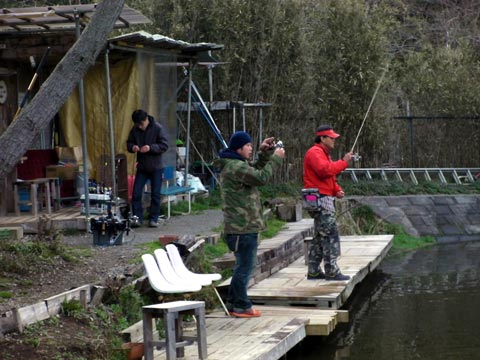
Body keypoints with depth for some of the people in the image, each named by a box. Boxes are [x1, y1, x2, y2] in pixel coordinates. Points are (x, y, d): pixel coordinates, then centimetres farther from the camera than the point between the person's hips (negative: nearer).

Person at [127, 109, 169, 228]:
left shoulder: (157, 128, -13)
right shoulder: (135, 130, -1)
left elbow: (165, 145, -14)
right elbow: (129, 143, 11)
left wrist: (150, 148, -29)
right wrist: (132, 147, -14)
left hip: (156, 167, -3)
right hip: (141, 167, 4)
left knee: (155, 194, 3)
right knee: (136, 193, -2)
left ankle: (154, 219, 13)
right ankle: (137, 218, 6)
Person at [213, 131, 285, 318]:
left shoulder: (235, 165, 17)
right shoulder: (236, 166, -18)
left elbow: (256, 170, 28)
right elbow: (261, 177, -23)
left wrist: (265, 152, 15)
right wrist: (276, 158, -13)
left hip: (243, 225, 11)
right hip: (243, 227, -11)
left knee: (244, 265, 18)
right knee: (245, 266, -5)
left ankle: (234, 303, 25)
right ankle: (241, 306, 0)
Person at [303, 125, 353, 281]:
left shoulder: (323, 153, 23)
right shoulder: (314, 153, -11)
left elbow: (330, 177, 26)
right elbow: (325, 170, -27)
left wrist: (337, 190, 9)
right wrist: (343, 162, -19)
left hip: (325, 199, 11)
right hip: (320, 199, -11)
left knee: (320, 236, 12)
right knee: (330, 234, -11)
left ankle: (314, 271, 16)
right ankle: (331, 271, -10)